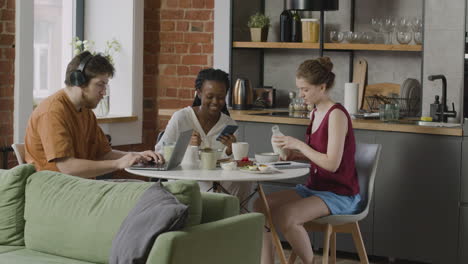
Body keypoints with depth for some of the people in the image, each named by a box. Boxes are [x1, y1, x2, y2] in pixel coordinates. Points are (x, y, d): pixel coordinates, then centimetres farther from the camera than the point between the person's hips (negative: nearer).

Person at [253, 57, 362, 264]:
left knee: (284, 216, -29)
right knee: (260, 206, -6)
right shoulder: (315, 114, 10)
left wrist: (299, 144, -17)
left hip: (340, 194, -9)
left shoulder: (336, 115, -17)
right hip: (315, 188, 9)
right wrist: (296, 155, 0)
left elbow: (332, 163, -22)